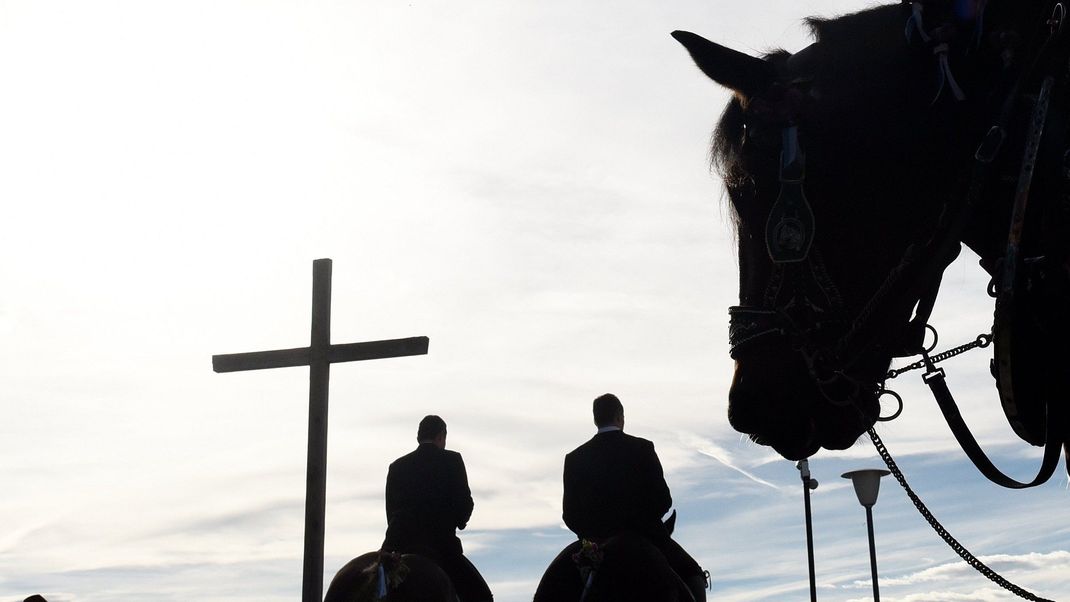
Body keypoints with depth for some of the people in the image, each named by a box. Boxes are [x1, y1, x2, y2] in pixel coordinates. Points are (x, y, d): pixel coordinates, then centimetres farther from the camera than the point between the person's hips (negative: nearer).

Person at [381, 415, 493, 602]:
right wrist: (459, 521, 17)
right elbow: (465, 502, -3)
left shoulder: (396, 466, 12)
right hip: (440, 543, -4)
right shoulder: (452, 460, 1)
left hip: (396, 545, 4)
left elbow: (390, 510, 10)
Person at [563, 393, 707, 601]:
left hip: (596, 540, 2)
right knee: (693, 575, 15)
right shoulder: (642, 448, -2)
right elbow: (663, 500, -2)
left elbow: (569, 514, 3)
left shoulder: (574, 458, 3)